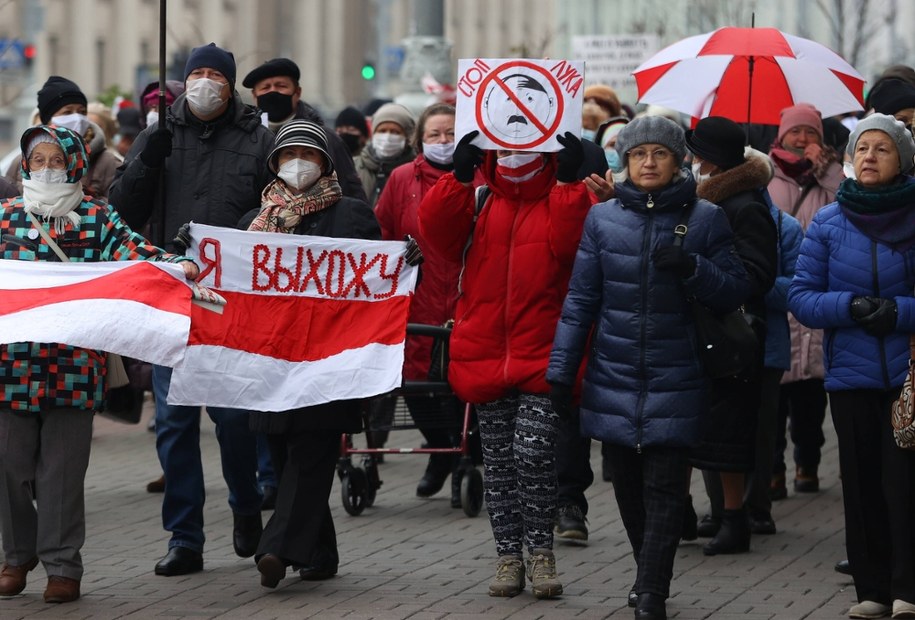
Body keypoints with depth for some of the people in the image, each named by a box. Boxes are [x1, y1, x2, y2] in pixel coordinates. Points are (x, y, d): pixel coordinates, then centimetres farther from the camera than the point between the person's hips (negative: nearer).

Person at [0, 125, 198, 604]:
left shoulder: (97, 217, 5)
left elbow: (135, 251, -7)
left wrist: (176, 264, -24)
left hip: (74, 362, -2)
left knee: (63, 467, 1)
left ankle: (62, 565, 9)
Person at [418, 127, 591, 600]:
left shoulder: (563, 201, 3)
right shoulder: (476, 201, 9)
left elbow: (569, 243, -16)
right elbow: (437, 231, -7)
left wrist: (569, 181, -18)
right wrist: (458, 176, -15)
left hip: (542, 357, -3)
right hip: (486, 355, 3)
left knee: (533, 452, -14)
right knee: (499, 460, 9)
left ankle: (541, 551, 1)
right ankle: (509, 554, 19)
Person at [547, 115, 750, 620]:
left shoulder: (706, 218, -1)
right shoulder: (603, 218, 4)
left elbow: (735, 292, -1)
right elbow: (580, 299, 5)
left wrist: (692, 268, -19)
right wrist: (561, 368, 2)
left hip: (675, 380, -3)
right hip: (614, 377, 3)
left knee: (664, 490, -6)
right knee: (628, 484, 12)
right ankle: (647, 573, 30)